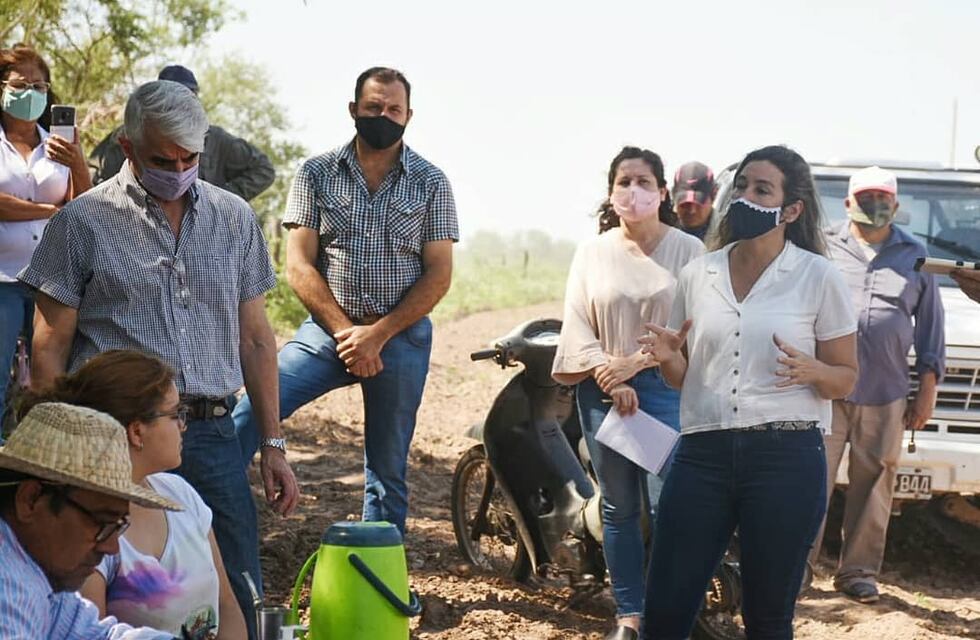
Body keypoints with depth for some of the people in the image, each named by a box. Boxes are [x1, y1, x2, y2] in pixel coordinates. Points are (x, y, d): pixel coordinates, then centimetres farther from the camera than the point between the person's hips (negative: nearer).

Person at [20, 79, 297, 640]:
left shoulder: (235, 219, 12)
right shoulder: (83, 224, 1)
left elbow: (255, 338, 15)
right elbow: (51, 349, 1)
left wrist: (274, 444, 11)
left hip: (213, 435, 3)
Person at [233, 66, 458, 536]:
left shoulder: (430, 183, 2)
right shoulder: (316, 174, 2)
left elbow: (438, 274, -2)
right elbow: (299, 265, -2)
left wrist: (378, 334, -13)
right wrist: (344, 331, -12)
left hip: (400, 336, 0)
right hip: (329, 328, 0)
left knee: (388, 473, 7)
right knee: (248, 414, -21)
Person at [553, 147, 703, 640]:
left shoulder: (688, 250, 1)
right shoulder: (592, 252, 9)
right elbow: (577, 324, 2)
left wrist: (635, 363, -13)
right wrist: (609, 378, -10)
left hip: (666, 386, -3)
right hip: (603, 390, 3)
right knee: (619, 508, 7)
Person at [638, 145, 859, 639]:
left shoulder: (818, 277, -2)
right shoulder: (697, 274, 9)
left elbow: (846, 378, 3)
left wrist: (811, 372, -19)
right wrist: (667, 358, -6)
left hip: (786, 458, -3)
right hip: (702, 454, 3)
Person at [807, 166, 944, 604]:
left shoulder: (915, 257, 14)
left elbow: (930, 325, 15)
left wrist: (927, 390, 9)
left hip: (885, 395, 2)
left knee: (873, 486, 5)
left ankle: (858, 570, 14)